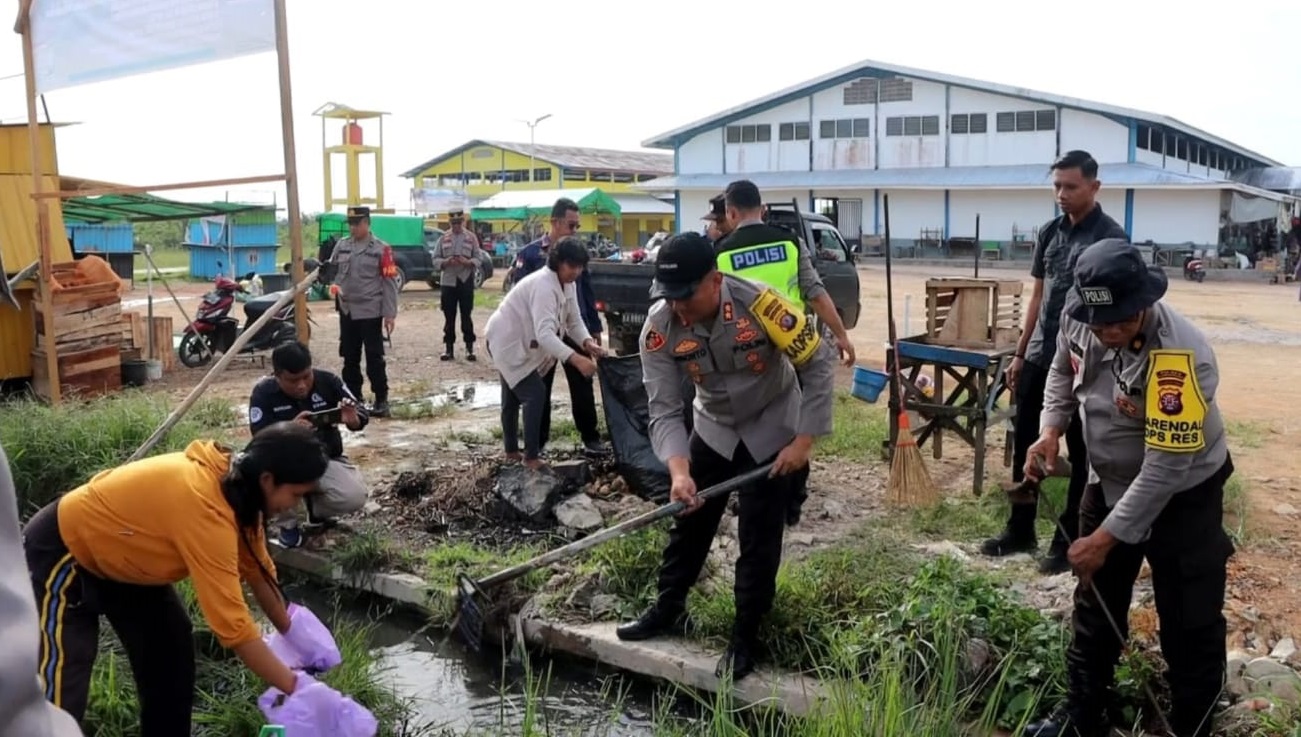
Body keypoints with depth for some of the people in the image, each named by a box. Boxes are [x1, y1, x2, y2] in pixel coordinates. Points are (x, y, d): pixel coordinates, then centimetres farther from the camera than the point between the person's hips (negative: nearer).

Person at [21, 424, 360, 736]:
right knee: (64, 670, -12)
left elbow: (258, 569, 1)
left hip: (115, 550, 9)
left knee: (171, 645, 9)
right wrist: (294, 688, -31)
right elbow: (232, 624, -38)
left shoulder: (234, 483, -13)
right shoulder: (206, 508, -40)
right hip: (62, 550, -9)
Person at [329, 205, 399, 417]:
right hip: (346, 310, 5)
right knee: (349, 356, 12)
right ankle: (353, 397, 23)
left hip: (370, 312, -5)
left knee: (374, 357, -3)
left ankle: (381, 399, 4)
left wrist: (390, 314, -11)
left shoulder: (381, 249, -6)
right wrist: (334, 285, -5)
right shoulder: (341, 245, 8)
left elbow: (390, 282, -8)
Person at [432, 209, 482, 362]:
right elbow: (435, 259, 4)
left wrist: (467, 262, -19)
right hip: (447, 282, 2)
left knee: (466, 316, 2)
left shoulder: (471, 238, 4)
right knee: (449, 317, 6)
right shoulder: (443, 239, 7)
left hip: (466, 281, -2)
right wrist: (446, 262, -15)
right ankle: (449, 348, 12)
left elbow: (478, 259, 0)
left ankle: (469, 348, 8)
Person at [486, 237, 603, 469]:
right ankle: (531, 456, -5)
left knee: (513, 397, 22)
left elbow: (574, 321, -4)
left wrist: (587, 342, -25)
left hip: (522, 342, 10)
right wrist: (575, 359, -52)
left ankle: (512, 450, 37)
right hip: (507, 341, -10)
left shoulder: (568, 285, -3)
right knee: (535, 394, -15)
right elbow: (544, 333, -43)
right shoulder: (544, 285, -33)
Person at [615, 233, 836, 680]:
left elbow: (820, 364, -22)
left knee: (759, 538, -1)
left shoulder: (759, 304, -33)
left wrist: (804, 441, -21)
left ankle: (745, 638, 15)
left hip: (773, 431, -3)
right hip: (713, 429, 4)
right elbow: (664, 411, -21)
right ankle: (668, 610, 31)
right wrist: (679, 470, -37)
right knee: (687, 520, 11)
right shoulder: (659, 328, -23)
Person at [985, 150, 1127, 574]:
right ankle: (1020, 531, 24)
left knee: (1080, 454, 6)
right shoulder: (1049, 233, 10)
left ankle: (1067, 542, 15)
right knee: (1025, 446, 12)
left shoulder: (1110, 236, -9)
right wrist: (1020, 354, 14)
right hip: (1039, 359, 7)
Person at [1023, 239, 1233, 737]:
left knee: (1189, 624, 6)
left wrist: (1106, 538, -28)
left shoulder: (1180, 356, -35)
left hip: (1182, 496, -6)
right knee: (1094, 606, 18)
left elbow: (1166, 468, -32)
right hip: (1108, 483, 6)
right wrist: (1051, 429, -9)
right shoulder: (1077, 318, -16)